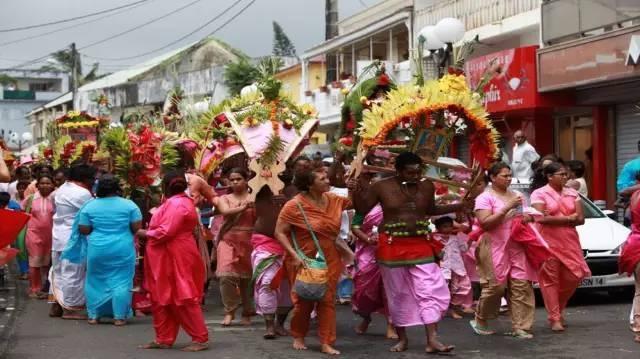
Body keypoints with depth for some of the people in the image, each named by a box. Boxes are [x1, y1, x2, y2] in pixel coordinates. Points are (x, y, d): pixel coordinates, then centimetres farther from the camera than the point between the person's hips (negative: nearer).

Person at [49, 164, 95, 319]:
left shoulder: (61, 190, 12)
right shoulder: (82, 193, -18)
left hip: (59, 236, 9)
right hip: (73, 239, -9)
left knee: (58, 271, 15)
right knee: (73, 273, -2)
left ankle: (56, 305, 20)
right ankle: (69, 308, 1)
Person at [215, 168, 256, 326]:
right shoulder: (224, 198, 9)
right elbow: (225, 211, -12)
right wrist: (242, 208, -26)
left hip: (248, 243, 0)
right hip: (229, 241, 0)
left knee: (247, 278, 4)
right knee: (226, 276, -14)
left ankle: (247, 313, 17)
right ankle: (229, 312, -3)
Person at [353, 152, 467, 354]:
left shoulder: (427, 187, 2)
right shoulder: (382, 187, -7)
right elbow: (362, 209, 1)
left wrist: (459, 206, 11)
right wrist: (357, 191, -17)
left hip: (421, 246, 2)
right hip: (392, 246, -2)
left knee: (430, 291, -8)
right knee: (398, 294, 7)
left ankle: (432, 341, -10)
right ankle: (402, 338, 21)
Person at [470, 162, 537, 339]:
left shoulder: (516, 196, 17)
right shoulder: (485, 198, -1)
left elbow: (521, 217, 30)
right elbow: (485, 223, -13)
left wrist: (527, 218, 5)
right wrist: (507, 208, -17)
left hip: (516, 247, 5)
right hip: (494, 247, -5)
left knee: (522, 285, -5)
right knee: (495, 286, -7)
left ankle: (520, 326, -3)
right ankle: (480, 320, 15)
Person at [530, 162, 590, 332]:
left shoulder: (572, 193, 11)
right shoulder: (539, 194, -3)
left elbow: (580, 219, 2)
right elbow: (542, 218, -15)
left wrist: (554, 218, -10)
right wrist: (568, 218, -9)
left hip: (570, 242, 5)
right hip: (548, 243, -4)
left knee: (572, 277, 0)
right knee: (550, 280, -4)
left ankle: (557, 310, 22)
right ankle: (555, 318, 0)